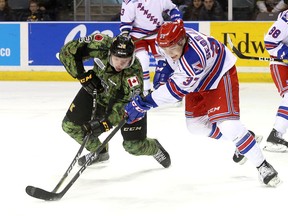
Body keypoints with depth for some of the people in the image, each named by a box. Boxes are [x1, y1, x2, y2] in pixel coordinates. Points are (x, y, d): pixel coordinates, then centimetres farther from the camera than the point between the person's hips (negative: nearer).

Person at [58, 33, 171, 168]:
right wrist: (83, 76, -30)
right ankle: (99, 152, 26)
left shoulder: (134, 75, -39)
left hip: (128, 98, -3)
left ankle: (154, 148, 29)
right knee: (70, 125, -3)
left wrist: (105, 123, -48)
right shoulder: (101, 46, -34)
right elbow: (67, 52, -24)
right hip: (97, 88, 3)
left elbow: (124, 106, -37)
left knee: (134, 145, -9)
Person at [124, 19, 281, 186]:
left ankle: (262, 166, -10)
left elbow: (177, 88, -37)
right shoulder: (171, 39, -20)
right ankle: (240, 139, 29)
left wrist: (145, 103, -37)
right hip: (200, 81, 9)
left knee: (227, 125, -22)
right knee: (195, 125, 11)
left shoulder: (193, 57, -43)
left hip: (221, 75, -9)